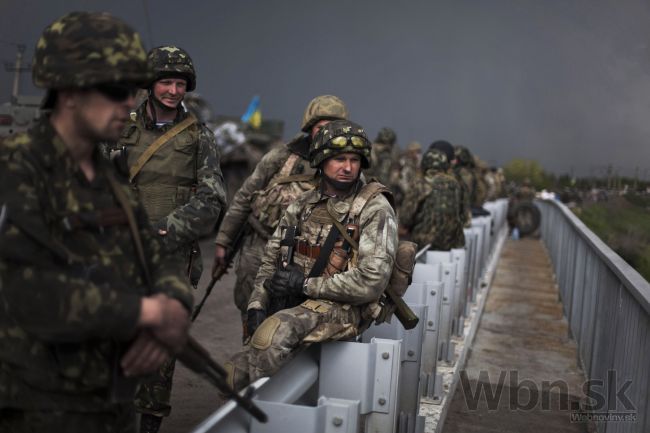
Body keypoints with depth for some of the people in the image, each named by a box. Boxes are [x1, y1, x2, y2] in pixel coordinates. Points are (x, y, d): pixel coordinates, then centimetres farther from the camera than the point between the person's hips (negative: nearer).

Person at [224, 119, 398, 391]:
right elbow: (271, 259, 16)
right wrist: (257, 305, 0)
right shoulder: (303, 205, 11)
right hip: (291, 308, 6)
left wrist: (306, 284, -14)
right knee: (234, 373, -5)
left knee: (274, 330, -32)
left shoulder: (375, 209, -7)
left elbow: (371, 282, -17)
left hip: (342, 309, -6)